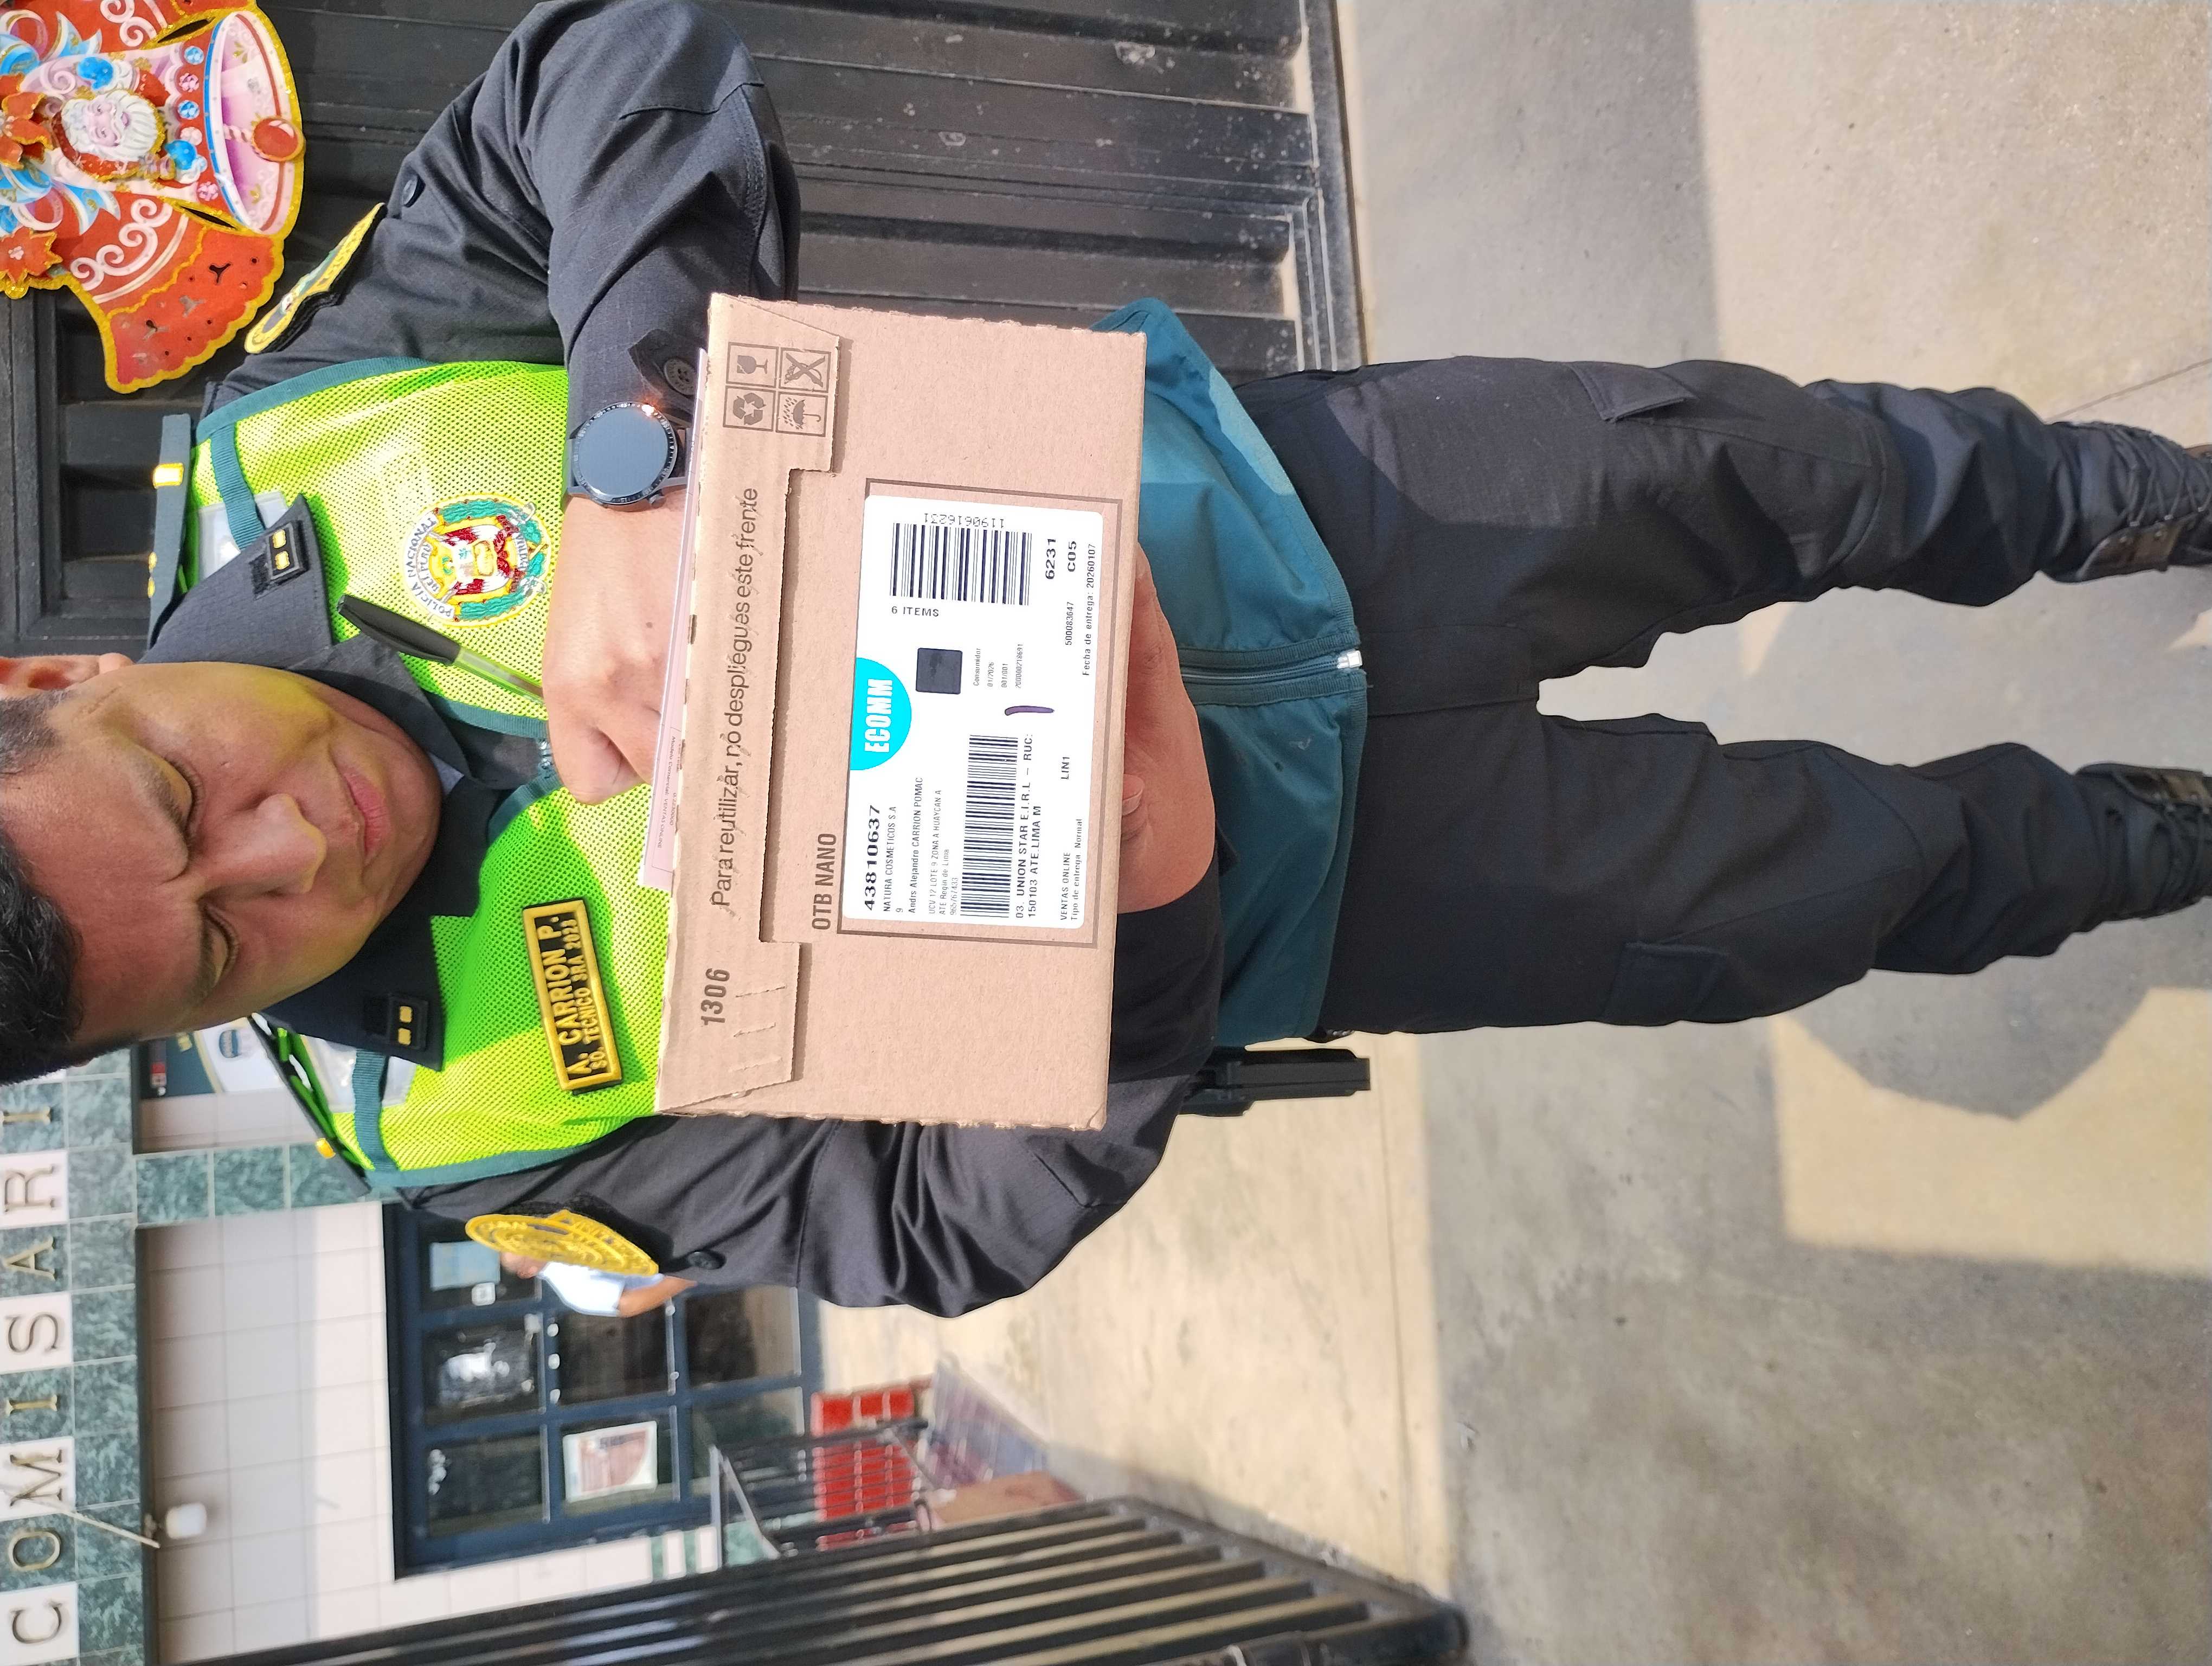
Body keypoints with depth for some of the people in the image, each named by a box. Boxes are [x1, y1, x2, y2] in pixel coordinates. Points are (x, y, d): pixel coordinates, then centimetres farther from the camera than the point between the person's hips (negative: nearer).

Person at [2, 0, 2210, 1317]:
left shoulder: (297, 431, -10)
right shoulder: (486, 1110, -14)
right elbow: (955, 1221, -15)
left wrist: (635, 471, -32)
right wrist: (1147, 911, -33)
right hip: (1283, 877, -2)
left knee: (1786, 468, 7)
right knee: (1831, 874, 5)